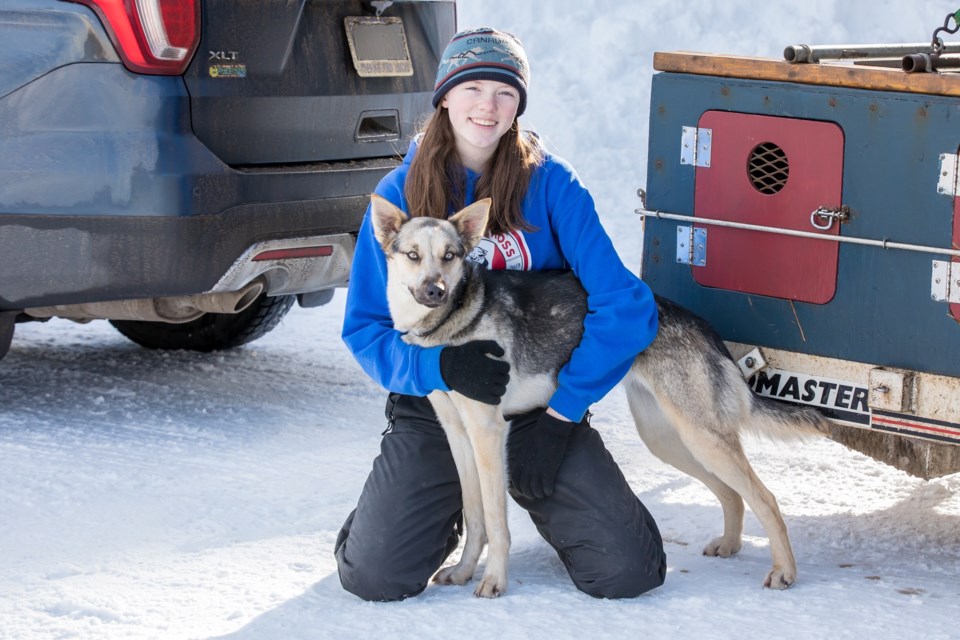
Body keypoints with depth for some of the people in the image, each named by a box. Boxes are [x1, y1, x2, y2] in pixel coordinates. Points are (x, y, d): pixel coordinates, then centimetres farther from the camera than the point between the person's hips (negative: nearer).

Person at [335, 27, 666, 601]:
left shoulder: (550, 183, -5)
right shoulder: (401, 193, -2)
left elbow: (625, 305, -12)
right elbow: (365, 329, -3)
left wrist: (563, 407, -17)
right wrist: (440, 364, -23)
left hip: (541, 403, 0)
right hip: (435, 407, 0)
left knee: (629, 571, -15)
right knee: (374, 576, -19)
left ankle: (543, 499, 19)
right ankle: (451, 507, 16)